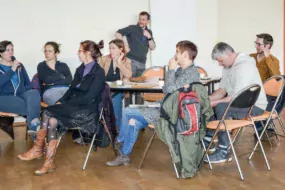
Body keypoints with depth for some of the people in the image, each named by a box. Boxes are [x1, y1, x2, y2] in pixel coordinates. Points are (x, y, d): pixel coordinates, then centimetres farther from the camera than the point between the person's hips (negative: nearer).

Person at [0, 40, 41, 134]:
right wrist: (12, 70, -11)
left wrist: (27, 94, 1)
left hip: (21, 95, 3)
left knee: (34, 93, -34)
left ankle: (34, 126, -51)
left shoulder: (19, 65, 22)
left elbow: (28, 83, 21)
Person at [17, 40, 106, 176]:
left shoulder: (98, 72, -10)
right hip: (73, 108, 7)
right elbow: (71, 89, 14)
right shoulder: (80, 69, 15)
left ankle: (38, 149, -11)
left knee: (48, 113, -23)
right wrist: (61, 101, -4)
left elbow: (88, 98, -17)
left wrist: (65, 103, -14)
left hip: (87, 111, -7)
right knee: (52, 121, -22)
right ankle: (49, 163, -20)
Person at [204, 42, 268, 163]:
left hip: (254, 106, -10)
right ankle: (208, 140, 8)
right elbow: (222, 90, 8)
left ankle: (223, 152, -22)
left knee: (221, 108, -31)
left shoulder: (244, 66, -24)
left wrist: (214, 102, -25)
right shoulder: (228, 66, 6)